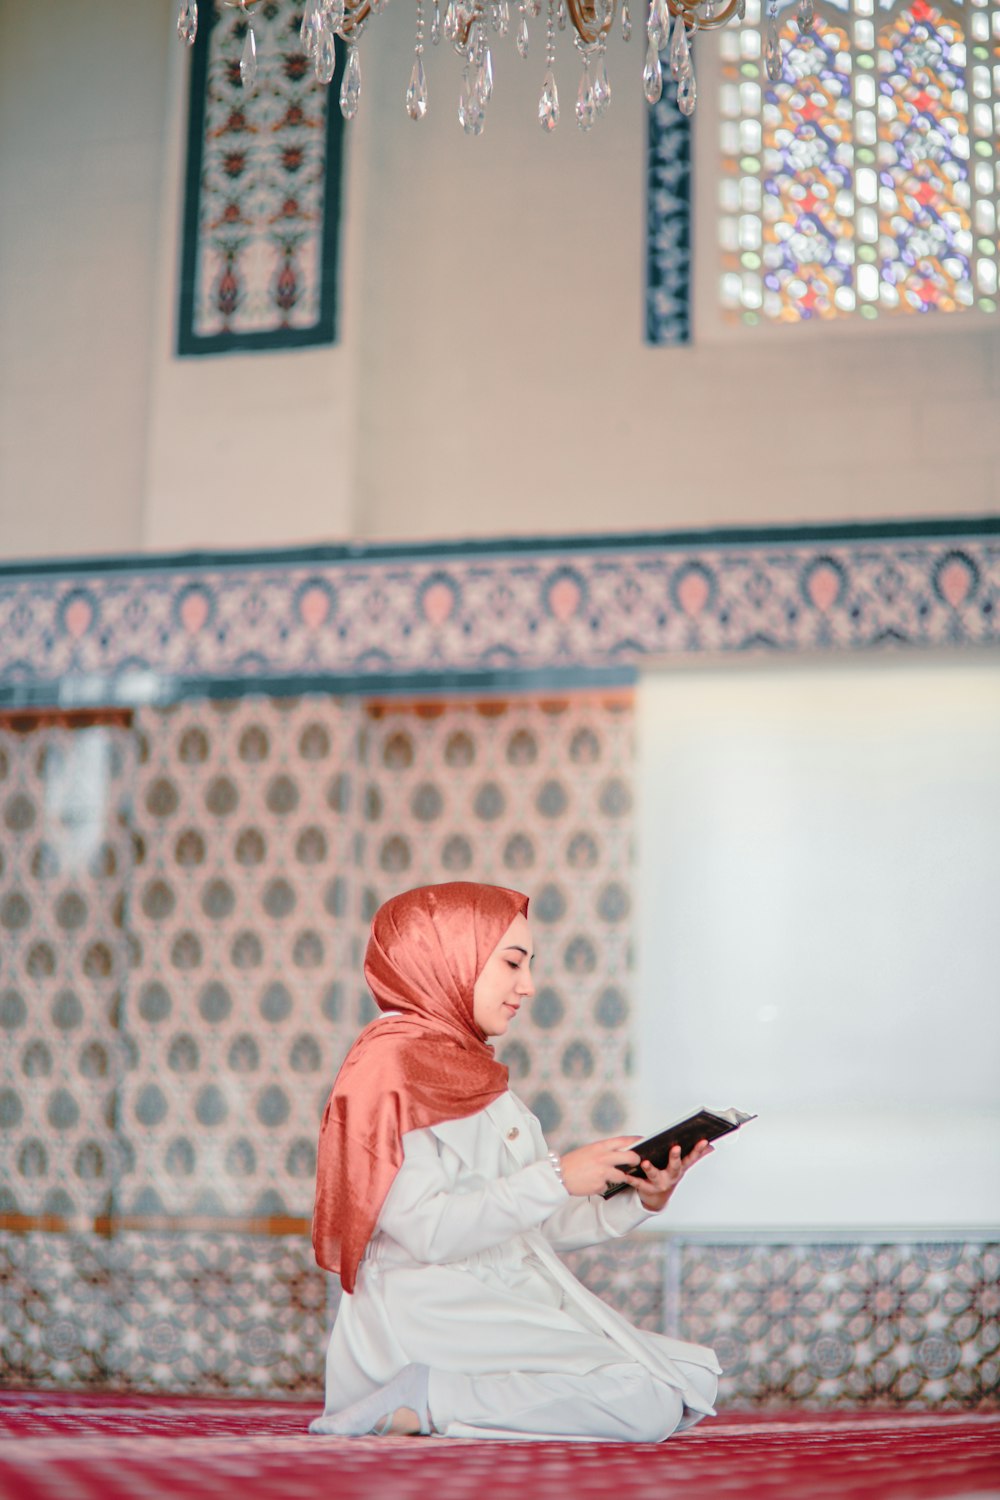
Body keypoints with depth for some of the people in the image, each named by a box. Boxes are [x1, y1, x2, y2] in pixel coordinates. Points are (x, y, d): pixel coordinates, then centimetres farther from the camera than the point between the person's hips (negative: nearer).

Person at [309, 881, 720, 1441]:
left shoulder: (471, 1071, 19)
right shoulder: (393, 1065, -9)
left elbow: (537, 1227, 14)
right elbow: (428, 1231, -20)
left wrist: (638, 1200, 0)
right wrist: (556, 1178, -18)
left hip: (506, 1300, 10)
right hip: (433, 1310, -10)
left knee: (699, 1377, 5)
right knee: (647, 1402, -19)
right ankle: (427, 1401, -14)